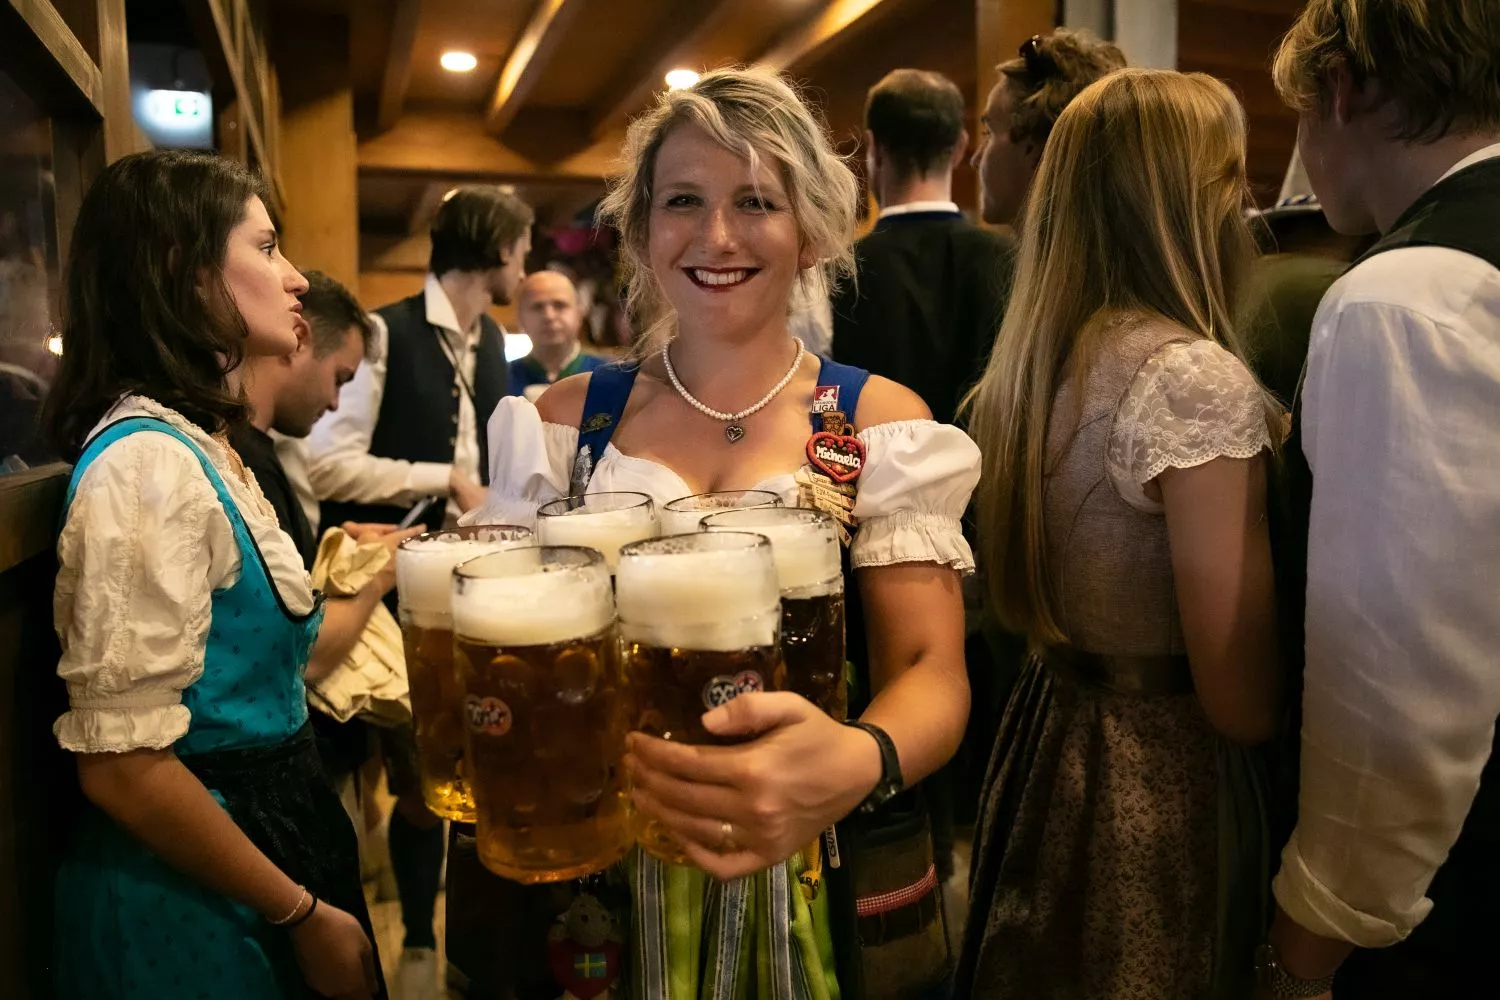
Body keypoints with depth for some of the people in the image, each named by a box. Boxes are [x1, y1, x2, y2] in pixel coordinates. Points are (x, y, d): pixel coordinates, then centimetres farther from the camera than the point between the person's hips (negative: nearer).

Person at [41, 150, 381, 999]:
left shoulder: (206, 445, 6)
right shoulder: (146, 463, -22)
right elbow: (124, 764, -24)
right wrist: (303, 913, -17)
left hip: (269, 828, 8)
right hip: (196, 898, -8)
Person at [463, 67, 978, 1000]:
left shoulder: (880, 422, -7)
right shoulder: (566, 419, -2)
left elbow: (932, 669, -14)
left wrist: (856, 764, -35)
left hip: (815, 880, -1)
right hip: (596, 870, 2)